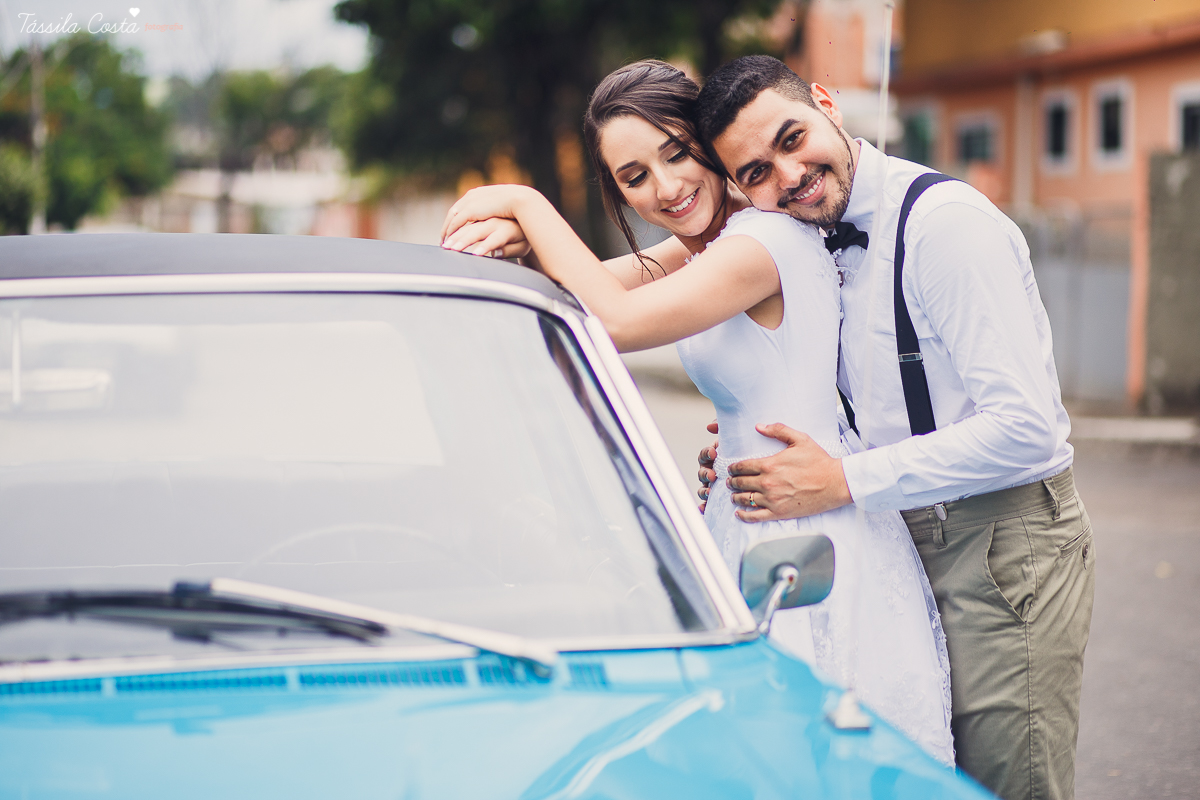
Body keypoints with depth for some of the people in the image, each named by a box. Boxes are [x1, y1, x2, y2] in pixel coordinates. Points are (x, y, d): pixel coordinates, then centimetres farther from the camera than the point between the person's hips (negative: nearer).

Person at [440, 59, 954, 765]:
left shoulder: (763, 243, -20)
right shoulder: (712, 242, 11)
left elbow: (615, 320, -28)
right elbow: (599, 282, 12)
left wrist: (527, 203, -17)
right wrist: (521, 235, -10)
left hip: (805, 543, -10)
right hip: (756, 525, 10)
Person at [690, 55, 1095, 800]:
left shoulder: (945, 222, -19)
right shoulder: (829, 235, 8)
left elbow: (1024, 428, -26)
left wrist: (845, 481, -22)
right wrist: (754, 455, 2)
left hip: (1007, 544, -8)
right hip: (915, 541, 8)